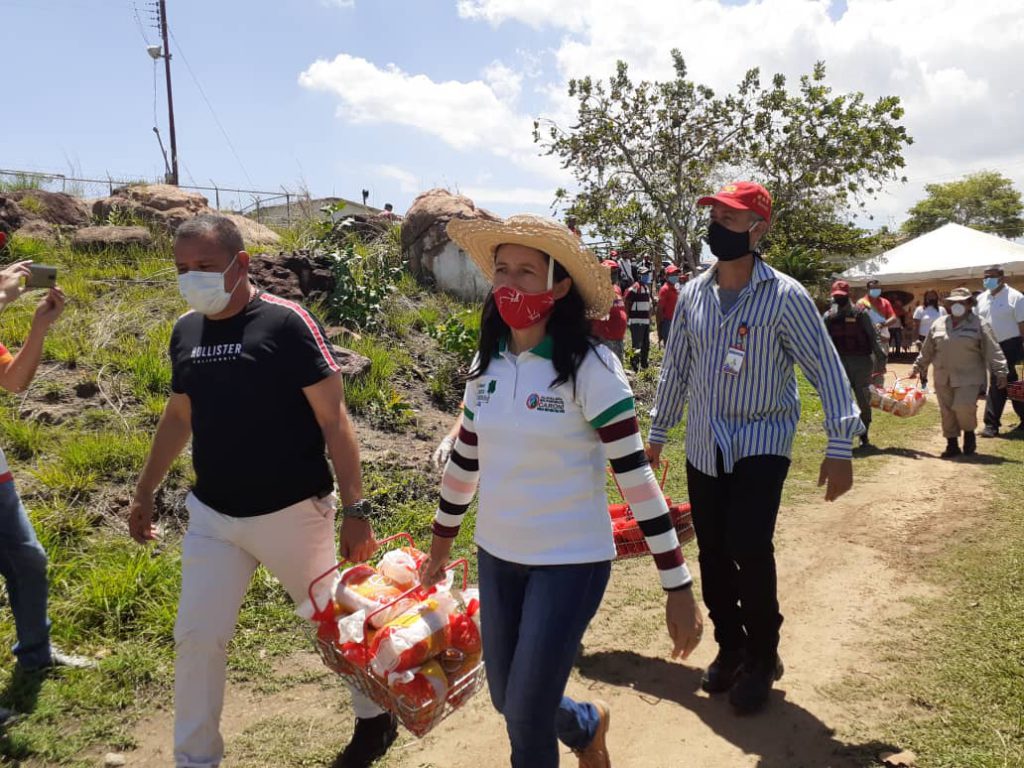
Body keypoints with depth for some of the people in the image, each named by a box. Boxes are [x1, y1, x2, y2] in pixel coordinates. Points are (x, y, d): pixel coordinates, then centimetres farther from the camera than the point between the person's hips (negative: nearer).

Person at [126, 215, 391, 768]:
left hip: (291, 513, -5)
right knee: (196, 639, 8)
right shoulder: (185, 330, 4)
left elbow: (333, 419, -14)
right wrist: (144, 492, 20)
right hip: (210, 517, 5)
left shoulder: (286, 322, -14)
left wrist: (354, 508, -17)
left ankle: (374, 717, 37)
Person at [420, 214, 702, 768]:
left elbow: (636, 474, -18)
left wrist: (677, 587, -17)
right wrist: (441, 541, 21)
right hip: (497, 557, 6)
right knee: (508, 701, 18)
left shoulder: (590, 367, -17)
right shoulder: (487, 364, 0)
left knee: (527, 716, 4)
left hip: (570, 561, -6)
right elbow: (464, 459, 12)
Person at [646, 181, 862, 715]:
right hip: (704, 447, 5)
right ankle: (730, 646, 32)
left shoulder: (785, 296, -11)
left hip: (762, 445, -5)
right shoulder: (692, 295, 3)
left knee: (749, 550, -13)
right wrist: (657, 434, 14)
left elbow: (827, 370, -10)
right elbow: (675, 368, 11)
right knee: (712, 554, 9)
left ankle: (762, 658, 12)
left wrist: (840, 447, -15)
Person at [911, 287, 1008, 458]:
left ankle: (969, 433, 14)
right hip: (943, 378, 4)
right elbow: (927, 350, 16)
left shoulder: (979, 325, -2)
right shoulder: (938, 324, 9)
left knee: (963, 407, -16)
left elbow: (992, 351, -4)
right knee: (947, 412, 7)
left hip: (968, 378, -4)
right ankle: (952, 444, 19)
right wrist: (918, 367, 18)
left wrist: (1000, 372, -9)